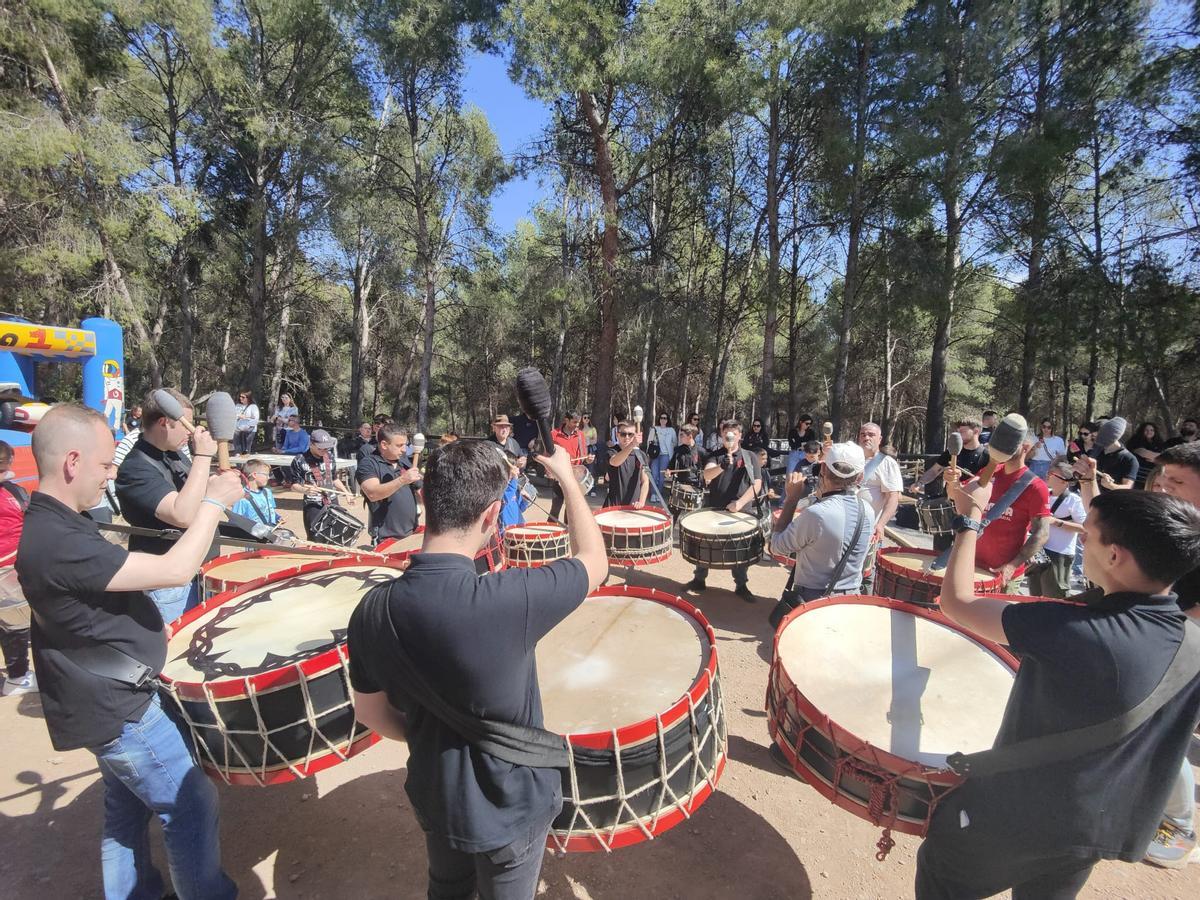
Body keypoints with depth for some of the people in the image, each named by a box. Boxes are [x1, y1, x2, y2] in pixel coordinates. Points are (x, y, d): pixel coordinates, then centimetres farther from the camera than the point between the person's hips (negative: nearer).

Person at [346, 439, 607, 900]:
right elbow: (594, 562, -17)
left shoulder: (372, 611, -20)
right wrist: (567, 477, -8)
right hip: (511, 805, -3)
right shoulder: (508, 599, -37)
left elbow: (370, 712, -2)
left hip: (434, 798, 4)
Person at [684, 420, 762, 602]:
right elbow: (706, 474, -17)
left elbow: (756, 484, -4)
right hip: (714, 509, 0)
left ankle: (741, 586, 25)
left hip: (742, 511, 0)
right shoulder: (715, 456, 3)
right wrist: (722, 467, -39)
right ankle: (699, 580, 26)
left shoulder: (750, 457, 3)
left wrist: (739, 502, -17)